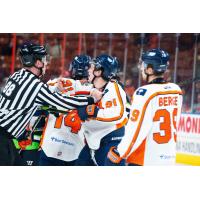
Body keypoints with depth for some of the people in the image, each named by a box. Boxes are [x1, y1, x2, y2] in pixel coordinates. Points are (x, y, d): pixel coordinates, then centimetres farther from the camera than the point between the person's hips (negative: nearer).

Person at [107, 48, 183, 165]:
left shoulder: (145, 93, -17)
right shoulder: (176, 91, 3)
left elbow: (136, 130, -18)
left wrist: (118, 153, -10)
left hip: (144, 160, -7)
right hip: (169, 159, 7)